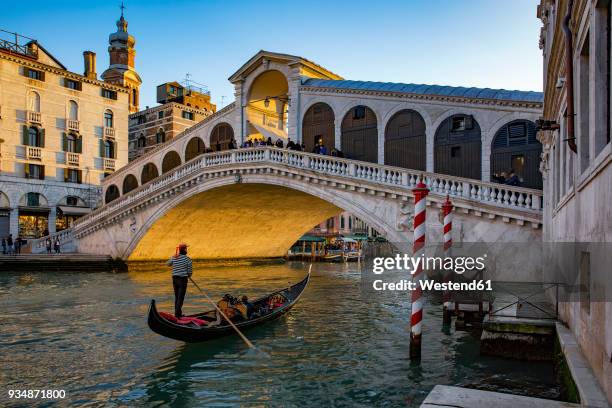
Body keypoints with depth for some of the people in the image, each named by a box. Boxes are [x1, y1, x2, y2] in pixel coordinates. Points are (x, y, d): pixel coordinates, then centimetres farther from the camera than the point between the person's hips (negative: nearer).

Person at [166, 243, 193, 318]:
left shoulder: (173, 258, 0)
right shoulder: (187, 259, -12)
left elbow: (168, 264, 20)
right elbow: (190, 271, -9)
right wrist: (188, 276, 12)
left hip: (175, 279, 5)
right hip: (183, 279, -5)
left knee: (176, 297, 17)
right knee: (181, 297, 0)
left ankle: (177, 313, 27)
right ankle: (177, 314, -4)